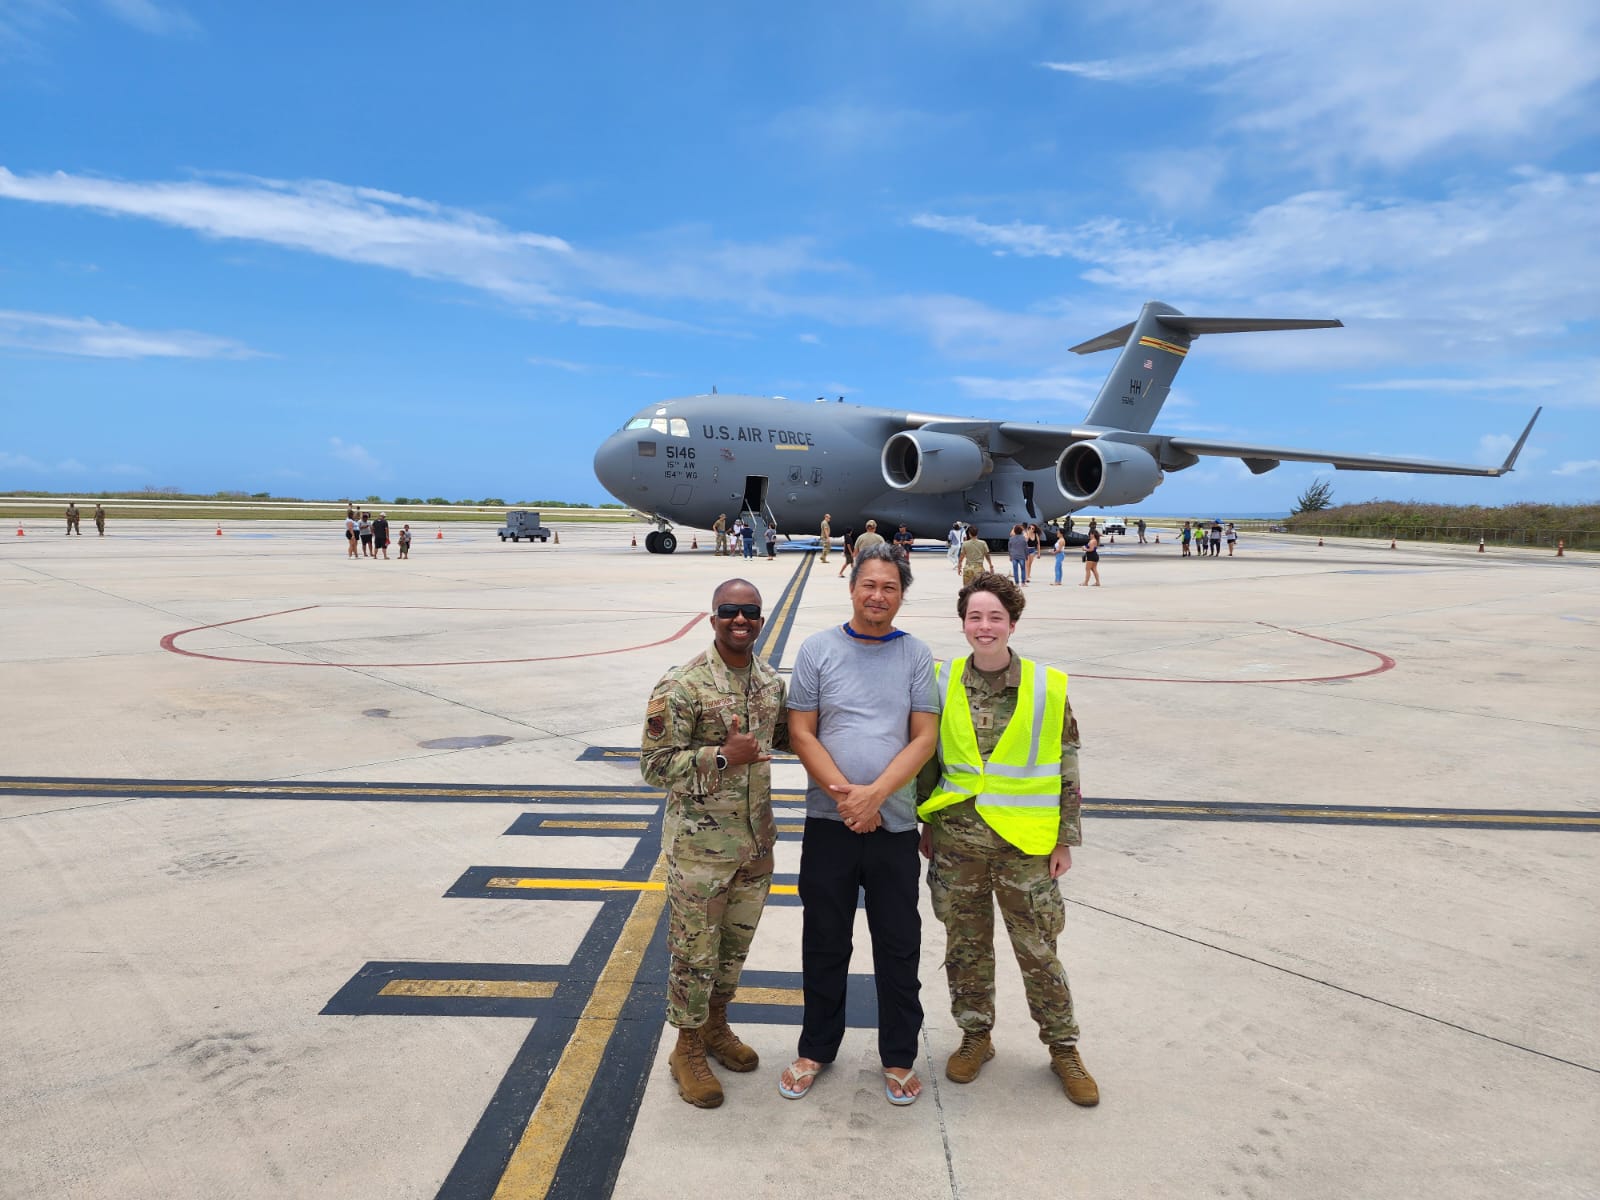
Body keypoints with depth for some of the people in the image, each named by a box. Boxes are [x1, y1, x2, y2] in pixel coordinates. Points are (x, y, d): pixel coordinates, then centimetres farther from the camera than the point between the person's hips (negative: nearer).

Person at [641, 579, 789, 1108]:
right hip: (699, 845, -6)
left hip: (756, 841, 6)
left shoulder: (771, 681, 3)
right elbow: (654, 765, -18)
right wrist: (723, 756, -30)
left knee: (735, 943, 21)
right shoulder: (681, 686, -18)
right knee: (694, 951, 8)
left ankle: (716, 1026, 43)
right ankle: (689, 1049, 28)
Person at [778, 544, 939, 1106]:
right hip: (829, 821, 0)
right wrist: (845, 796, -13)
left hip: (894, 824, 0)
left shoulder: (915, 655, 2)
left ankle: (899, 1057, 28)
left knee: (899, 945, 10)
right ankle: (816, 1048, 32)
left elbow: (924, 738, -3)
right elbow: (801, 733, -2)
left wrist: (875, 793, -16)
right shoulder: (818, 649, 0)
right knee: (824, 942, 13)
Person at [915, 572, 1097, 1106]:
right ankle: (975, 1036, 35)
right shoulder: (943, 682, -1)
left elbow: (1067, 766, 0)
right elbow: (927, 759, 8)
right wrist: (928, 824, 10)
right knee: (966, 946, 15)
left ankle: (1063, 1048, 29)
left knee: (1039, 951, 8)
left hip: (1024, 842, -2)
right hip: (956, 840, 2)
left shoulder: (1048, 686, -5)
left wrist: (1065, 838, 0)